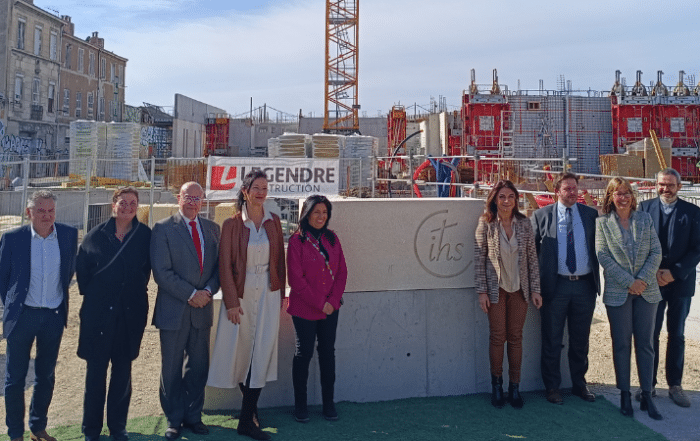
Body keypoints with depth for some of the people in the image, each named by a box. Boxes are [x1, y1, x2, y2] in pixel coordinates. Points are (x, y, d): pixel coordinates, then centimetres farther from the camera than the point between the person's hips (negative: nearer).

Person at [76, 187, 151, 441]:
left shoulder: (145, 236, -1)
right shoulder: (96, 235, -2)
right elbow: (81, 268, 6)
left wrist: (137, 291, 4)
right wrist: (90, 294, 5)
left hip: (131, 312, 1)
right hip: (98, 312, -1)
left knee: (123, 370, 10)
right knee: (96, 369, 6)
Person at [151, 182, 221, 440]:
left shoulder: (212, 229, 9)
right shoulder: (163, 228, -4)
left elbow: (219, 265, 9)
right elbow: (162, 272, -11)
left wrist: (208, 290, -8)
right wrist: (191, 294, -14)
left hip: (203, 308, 4)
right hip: (174, 310, -4)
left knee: (198, 367, 12)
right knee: (172, 369, 8)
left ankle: (193, 416, 26)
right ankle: (174, 420, 23)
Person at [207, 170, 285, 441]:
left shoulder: (273, 222, 6)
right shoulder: (233, 224, -3)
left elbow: (280, 260, 10)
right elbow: (225, 265, -5)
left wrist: (281, 294, 8)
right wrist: (231, 302, -10)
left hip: (268, 294, 2)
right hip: (241, 294, -2)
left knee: (262, 352, -1)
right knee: (241, 350, 6)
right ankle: (250, 407, 30)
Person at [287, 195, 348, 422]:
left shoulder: (332, 239, 7)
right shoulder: (297, 241, -8)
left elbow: (342, 272, 7)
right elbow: (296, 279, -12)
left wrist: (333, 300, -6)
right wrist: (319, 303, -12)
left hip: (331, 308, 4)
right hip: (304, 309, -4)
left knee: (328, 352, 9)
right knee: (304, 353, 4)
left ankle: (328, 403, 20)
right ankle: (300, 405, 17)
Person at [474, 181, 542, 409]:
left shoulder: (524, 223, 1)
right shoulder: (485, 223, -6)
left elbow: (533, 257, 4)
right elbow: (479, 258, -4)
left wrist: (535, 289, 1)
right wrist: (482, 291, -7)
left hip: (519, 288, 2)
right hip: (496, 288, -2)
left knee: (516, 337, 7)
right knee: (497, 337, 3)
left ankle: (514, 387, 18)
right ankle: (496, 385, 20)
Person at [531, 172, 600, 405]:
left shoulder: (591, 214, 7)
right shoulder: (541, 216, 1)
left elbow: (599, 246, 10)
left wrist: (597, 280, 2)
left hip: (585, 285, 2)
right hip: (555, 286, -2)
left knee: (580, 340, 14)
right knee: (552, 340, 6)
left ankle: (579, 384, 29)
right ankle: (552, 387, 20)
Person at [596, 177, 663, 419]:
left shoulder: (645, 219, 7)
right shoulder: (602, 223, 0)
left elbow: (656, 252, 3)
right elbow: (603, 256, -7)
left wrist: (643, 279, -10)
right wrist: (629, 282, -12)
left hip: (646, 290, 2)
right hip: (618, 292, -2)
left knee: (645, 343, 6)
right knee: (621, 344, 5)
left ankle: (647, 395, 15)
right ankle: (625, 395, 16)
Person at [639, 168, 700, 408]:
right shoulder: (645, 208, 2)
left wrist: (674, 273, -14)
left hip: (680, 282, 0)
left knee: (677, 336, 10)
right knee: (650, 335, 5)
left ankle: (675, 385, 21)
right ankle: (649, 384, 15)